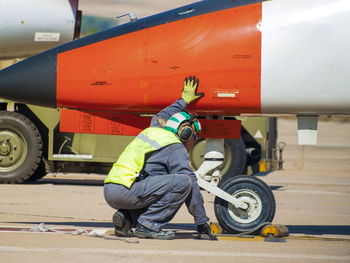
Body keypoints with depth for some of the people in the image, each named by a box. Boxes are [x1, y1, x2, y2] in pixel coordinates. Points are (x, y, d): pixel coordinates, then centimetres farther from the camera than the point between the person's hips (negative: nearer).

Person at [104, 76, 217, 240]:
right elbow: (192, 185, 0)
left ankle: (125, 219, 8)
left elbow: (160, 119, 52)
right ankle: (148, 225, -13)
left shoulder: (153, 130, 24)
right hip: (127, 191, -9)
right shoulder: (177, 149, 0)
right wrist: (202, 222, 6)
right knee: (184, 182, -11)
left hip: (109, 192, 9)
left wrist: (184, 100, 63)